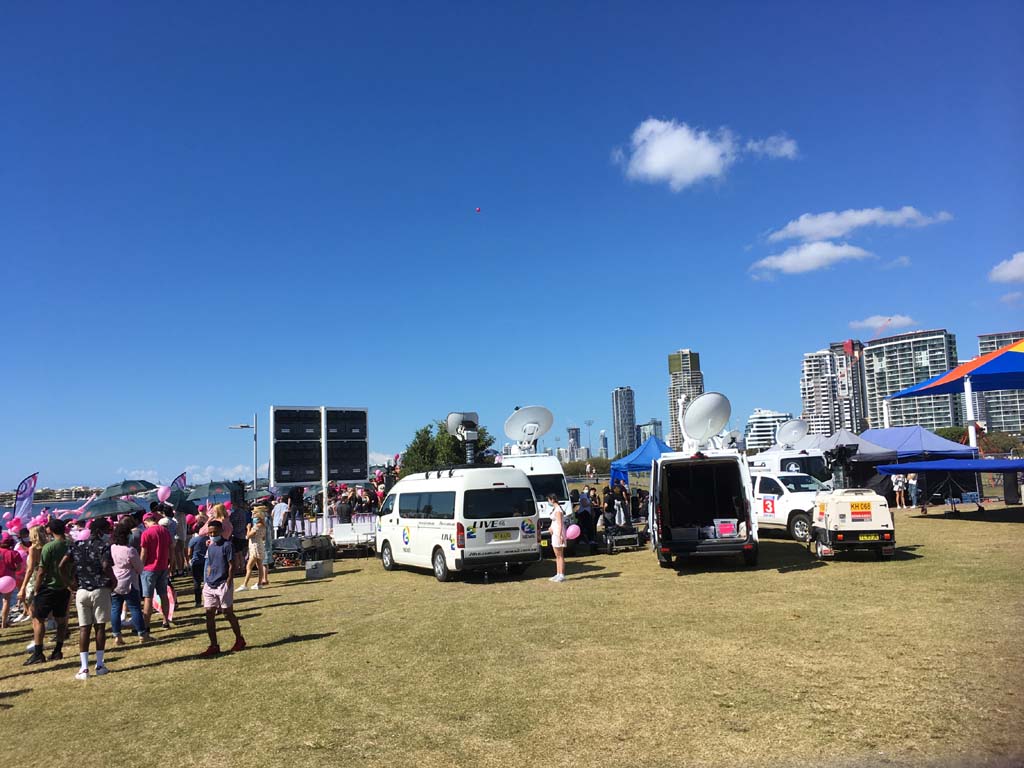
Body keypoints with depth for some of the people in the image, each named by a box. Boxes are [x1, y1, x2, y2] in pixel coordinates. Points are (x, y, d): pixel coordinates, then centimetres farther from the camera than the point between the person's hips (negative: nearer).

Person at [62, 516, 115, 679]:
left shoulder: (76, 545, 8)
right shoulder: (103, 546, -8)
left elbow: (61, 566, 5)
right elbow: (106, 566, -22)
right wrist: (113, 579, -6)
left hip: (81, 591, 4)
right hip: (100, 590, -4)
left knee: (84, 628, 5)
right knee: (100, 627, 6)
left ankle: (84, 668, 3)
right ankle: (99, 665, 11)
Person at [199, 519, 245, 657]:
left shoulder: (226, 545, -9)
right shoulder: (210, 547, 11)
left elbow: (231, 566, -11)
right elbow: (209, 566, 18)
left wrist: (228, 583, -16)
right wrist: (206, 581, 9)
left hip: (222, 585, -7)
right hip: (210, 585, 7)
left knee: (228, 613, 2)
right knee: (209, 615, 4)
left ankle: (239, 639, 19)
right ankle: (214, 646, 11)